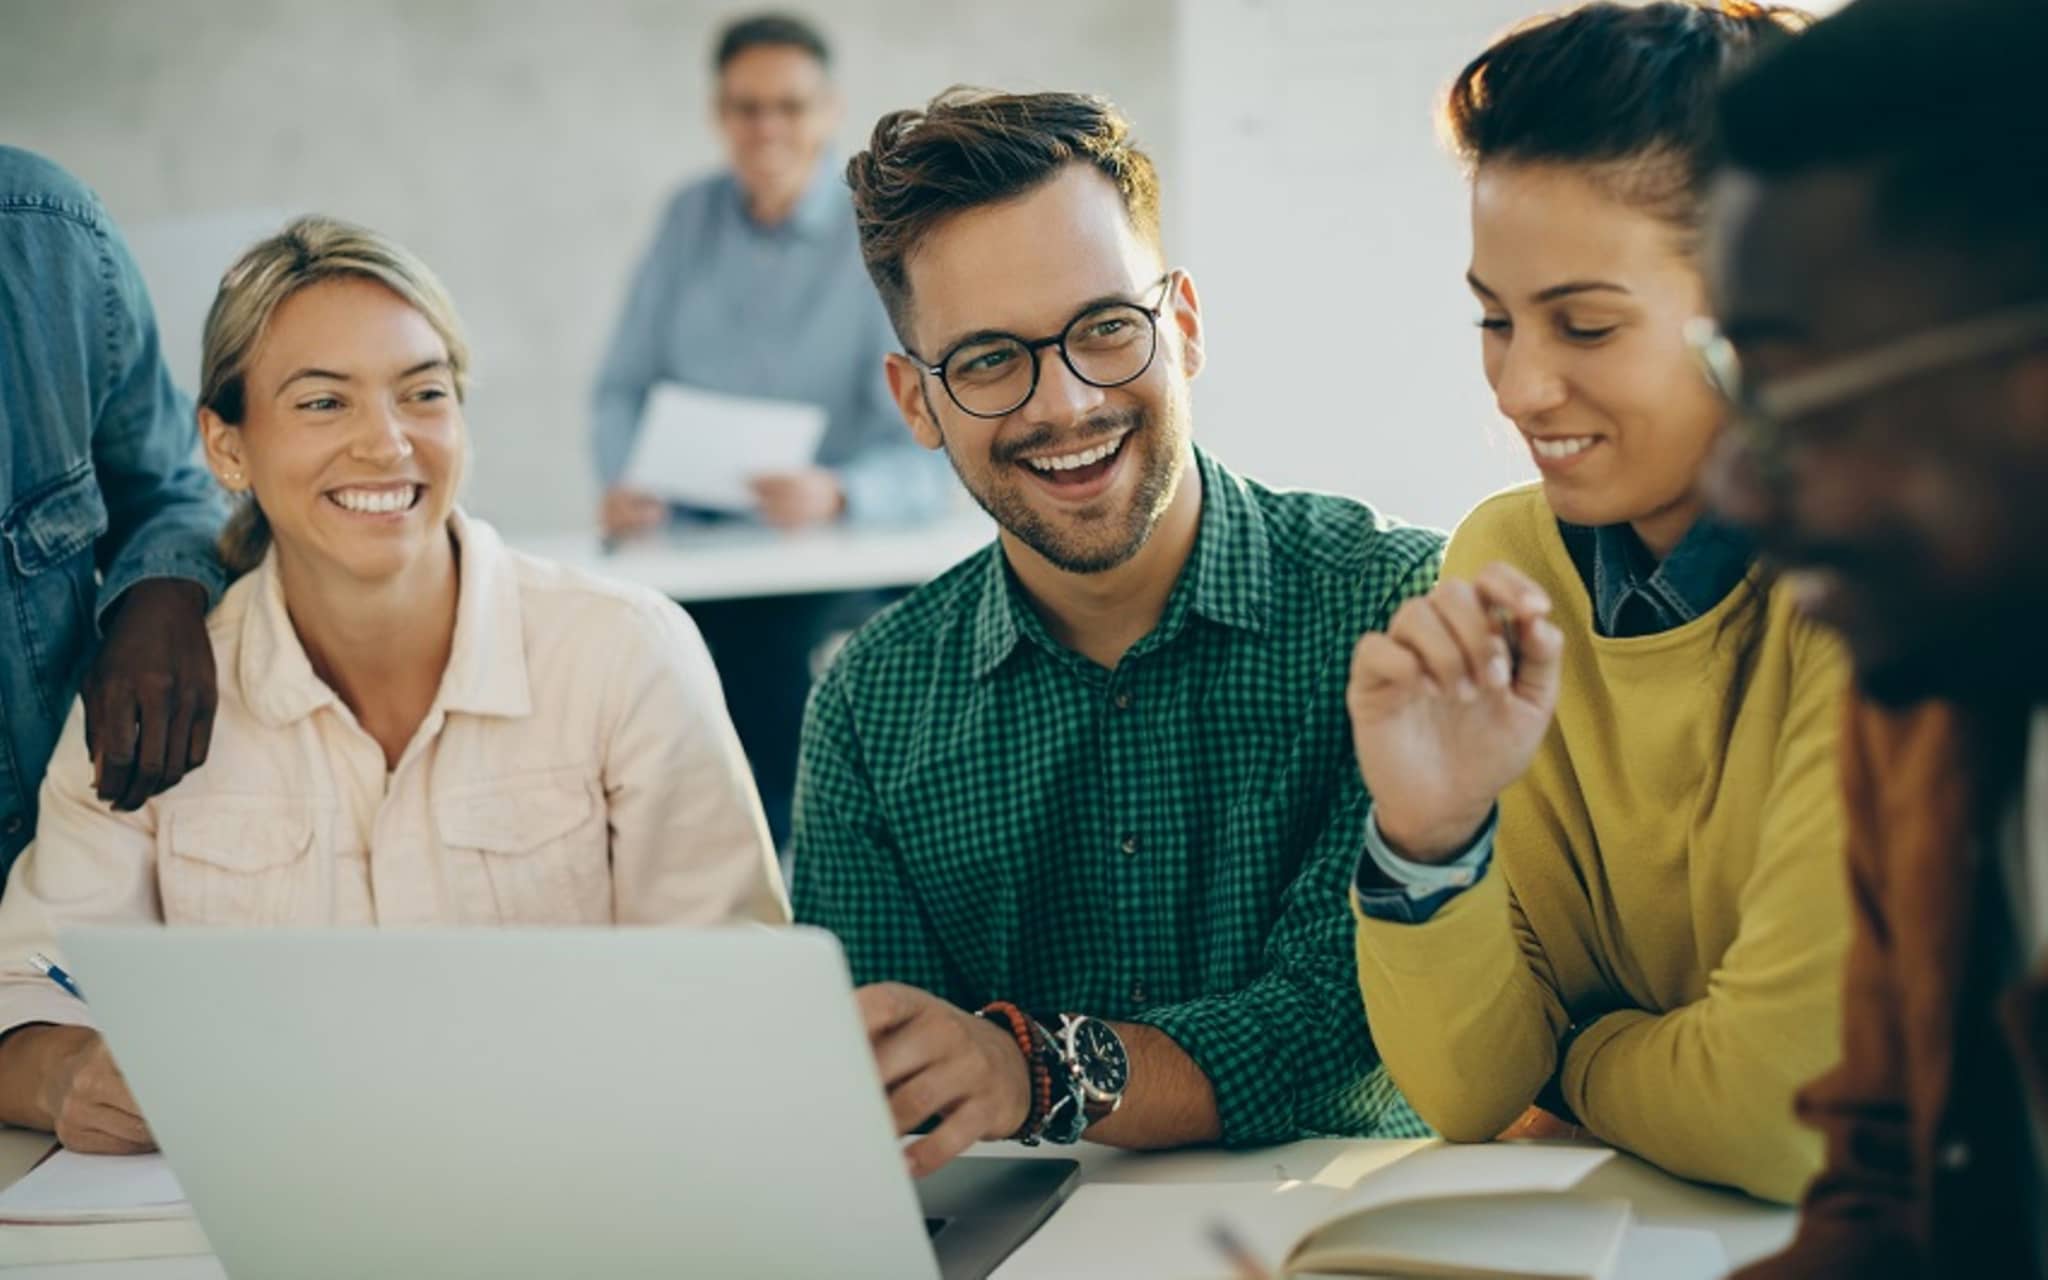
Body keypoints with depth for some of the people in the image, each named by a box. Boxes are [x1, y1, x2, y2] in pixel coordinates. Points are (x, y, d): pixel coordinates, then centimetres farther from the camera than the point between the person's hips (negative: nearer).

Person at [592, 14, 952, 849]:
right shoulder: (692, 218, 7)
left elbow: (930, 465, -12)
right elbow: (625, 387, 7)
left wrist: (835, 496, -34)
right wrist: (623, 486, -15)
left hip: (838, 549, -3)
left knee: (764, 632, -34)